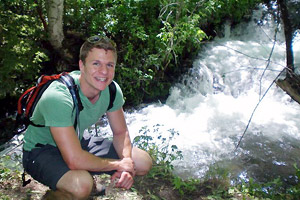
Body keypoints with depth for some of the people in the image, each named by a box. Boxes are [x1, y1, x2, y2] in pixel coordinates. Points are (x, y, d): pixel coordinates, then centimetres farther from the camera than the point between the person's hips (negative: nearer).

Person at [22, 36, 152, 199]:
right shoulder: (58, 97, -34)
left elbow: (120, 133, -1)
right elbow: (75, 160, -37)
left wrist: (126, 168, -19)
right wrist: (118, 165, -23)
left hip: (79, 141, 6)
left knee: (144, 163, 0)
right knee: (81, 185, -37)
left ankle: (88, 181, 16)